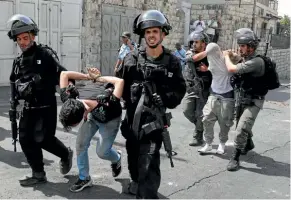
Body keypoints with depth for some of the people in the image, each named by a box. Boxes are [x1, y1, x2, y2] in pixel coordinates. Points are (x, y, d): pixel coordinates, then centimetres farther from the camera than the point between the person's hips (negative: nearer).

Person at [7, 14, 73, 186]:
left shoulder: (45, 54, -7)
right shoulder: (18, 62, 11)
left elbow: (62, 74, -13)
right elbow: (14, 86, 17)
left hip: (46, 106, -7)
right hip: (29, 107, 7)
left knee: (44, 139, -8)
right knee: (26, 140, 7)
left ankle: (66, 154, 19)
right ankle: (39, 174, 23)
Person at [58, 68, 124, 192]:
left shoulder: (104, 108, -48)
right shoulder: (69, 101, -33)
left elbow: (120, 81, -45)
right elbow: (64, 74, -23)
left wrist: (98, 78, -32)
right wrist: (89, 77, -26)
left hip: (110, 119, -4)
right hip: (92, 115, 4)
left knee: (101, 152, -7)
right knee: (80, 145, -8)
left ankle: (117, 158, 29)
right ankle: (84, 178, 10)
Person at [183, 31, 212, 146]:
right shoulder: (189, 53, 2)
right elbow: (194, 58, -22)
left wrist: (207, 69, -20)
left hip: (204, 90, -4)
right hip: (191, 89, 4)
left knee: (200, 115, 0)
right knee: (187, 111, 4)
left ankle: (198, 137, 14)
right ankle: (200, 125, 30)